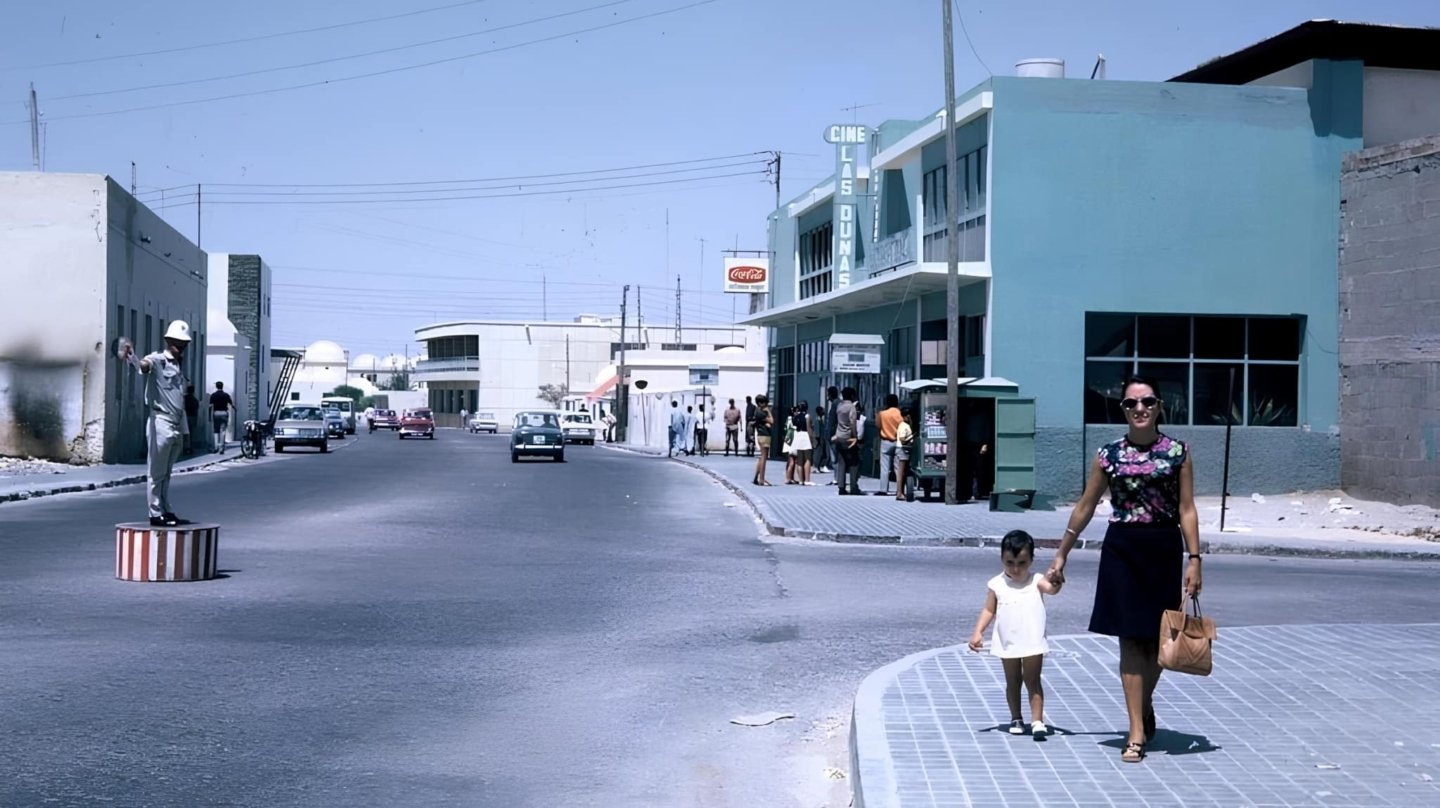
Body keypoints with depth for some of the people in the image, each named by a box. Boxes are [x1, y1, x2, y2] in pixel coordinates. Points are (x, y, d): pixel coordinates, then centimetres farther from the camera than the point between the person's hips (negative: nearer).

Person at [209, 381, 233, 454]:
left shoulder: (213, 395, -1)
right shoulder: (226, 395, -1)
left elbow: (211, 406, -7)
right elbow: (232, 405, 0)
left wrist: (210, 417, -4)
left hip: (216, 413, 0)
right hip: (224, 413, 0)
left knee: (216, 431, 13)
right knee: (223, 431, 0)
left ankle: (216, 446, 1)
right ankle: (221, 448, -5)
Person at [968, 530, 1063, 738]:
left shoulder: (1036, 581, -4)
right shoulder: (996, 585, 0)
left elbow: (1053, 589, -23)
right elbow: (989, 610, 2)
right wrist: (978, 632, -7)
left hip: (1033, 643, -2)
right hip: (1007, 643, 2)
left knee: (1033, 681, 0)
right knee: (1012, 681, 13)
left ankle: (1037, 721, -1)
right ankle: (1016, 719, 25)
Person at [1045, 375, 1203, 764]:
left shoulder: (1178, 452, 1)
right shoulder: (1109, 454, 2)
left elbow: (1186, 509, 0)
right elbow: (1085, 506, 10)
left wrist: (1194, 559, -6)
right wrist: (1062, 553, 12)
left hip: (1164, 550, 0)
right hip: (1122, 549, 0)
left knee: (1157, 638, 11)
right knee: (1130, 639, -2)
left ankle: (1145, 704, 37)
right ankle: (1137, 732, 0)